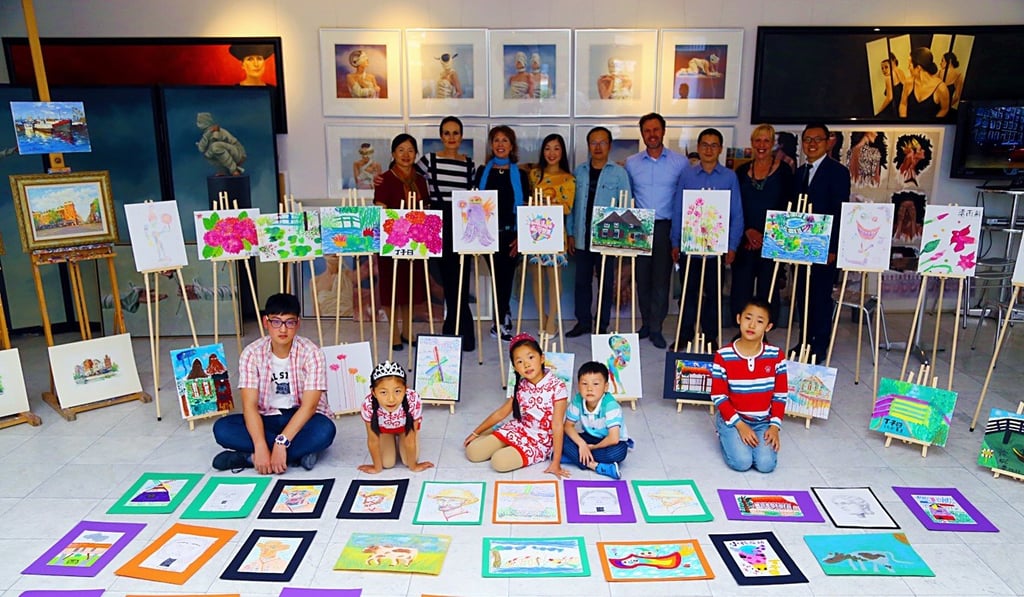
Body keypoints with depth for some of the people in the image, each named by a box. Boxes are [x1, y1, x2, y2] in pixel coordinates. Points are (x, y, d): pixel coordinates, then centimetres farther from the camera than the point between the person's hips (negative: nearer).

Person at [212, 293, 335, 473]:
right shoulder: (252, 353, -10)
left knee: (324, 430, -35)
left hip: (301, 418, -2)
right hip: (267, 420, 3)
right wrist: (260, 446, -33)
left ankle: (249, 457, -25)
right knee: (222, 428, -24)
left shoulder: (311, 352, -15)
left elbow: (309, 405, -22)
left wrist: (281, 443, -33)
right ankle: (299, 452, -24)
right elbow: (250, 405, -18)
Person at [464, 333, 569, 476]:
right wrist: (476, 432, 12)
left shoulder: (557, 387, -20)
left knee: (499, 461, -25)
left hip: (539, 441, -5)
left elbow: (557, 425, -21)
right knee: (472, 452, -7)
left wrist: (556, 462, -21)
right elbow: (501, 412, 10)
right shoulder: (521, 386, -2)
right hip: (517, 430, 5)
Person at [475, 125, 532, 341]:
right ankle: (504, 320, 14)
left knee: (505, 278, 0)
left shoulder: (520, 175, 7)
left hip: (511, 234, 0)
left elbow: (526, 209, 5)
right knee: (499, 277, 2)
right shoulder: (482, 172, 8)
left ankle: (500, 323, 11)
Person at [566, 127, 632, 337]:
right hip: (583, 238, 3)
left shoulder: (619, 173, -1)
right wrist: (571, 233, 6)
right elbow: (572, 204, 10)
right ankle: (583, 322, 21)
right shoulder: (579, 172, 8)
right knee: (582, 281, 9)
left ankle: (602, 326, 17)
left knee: (606, 283, 6)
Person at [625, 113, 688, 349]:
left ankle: (656, 328, 7)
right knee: (642, 278, 6)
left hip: (666, 228, -2)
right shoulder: (631, 163, 7)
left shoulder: (680, 162, 2)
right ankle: (646, 323, 19)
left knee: (661, 279, -1)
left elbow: (685, 199, 4)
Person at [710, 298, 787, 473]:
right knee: (741, 462, -20)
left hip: (763, 421, 2)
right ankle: (726, 437, 12)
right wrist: (740, 425, -16)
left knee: (766, 464, -18)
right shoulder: (723, 356, -13)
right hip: (733, 418, -2)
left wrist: (775, 426, -9)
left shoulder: (776, 356, -6)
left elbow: (780, 395, 1)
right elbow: (718, 396, -9)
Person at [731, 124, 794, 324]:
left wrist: (765, 236, -9)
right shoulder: (742, 171, 10)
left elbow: (787, 207, -2)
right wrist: (748, 231, -8)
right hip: (744, 240, 2)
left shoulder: (783, 170, 2)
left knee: (767, 290, 1)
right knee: (740, 288, 2)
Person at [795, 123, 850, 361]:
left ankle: (820, 347, 12)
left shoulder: (838, 171, -6)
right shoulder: (800, 172, 15)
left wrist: (832, 248, -15)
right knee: (803, 295, 11)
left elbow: (840, 212, -11)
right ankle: (805, 342, 23)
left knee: (821, 296, 1)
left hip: (823, 246, -6)